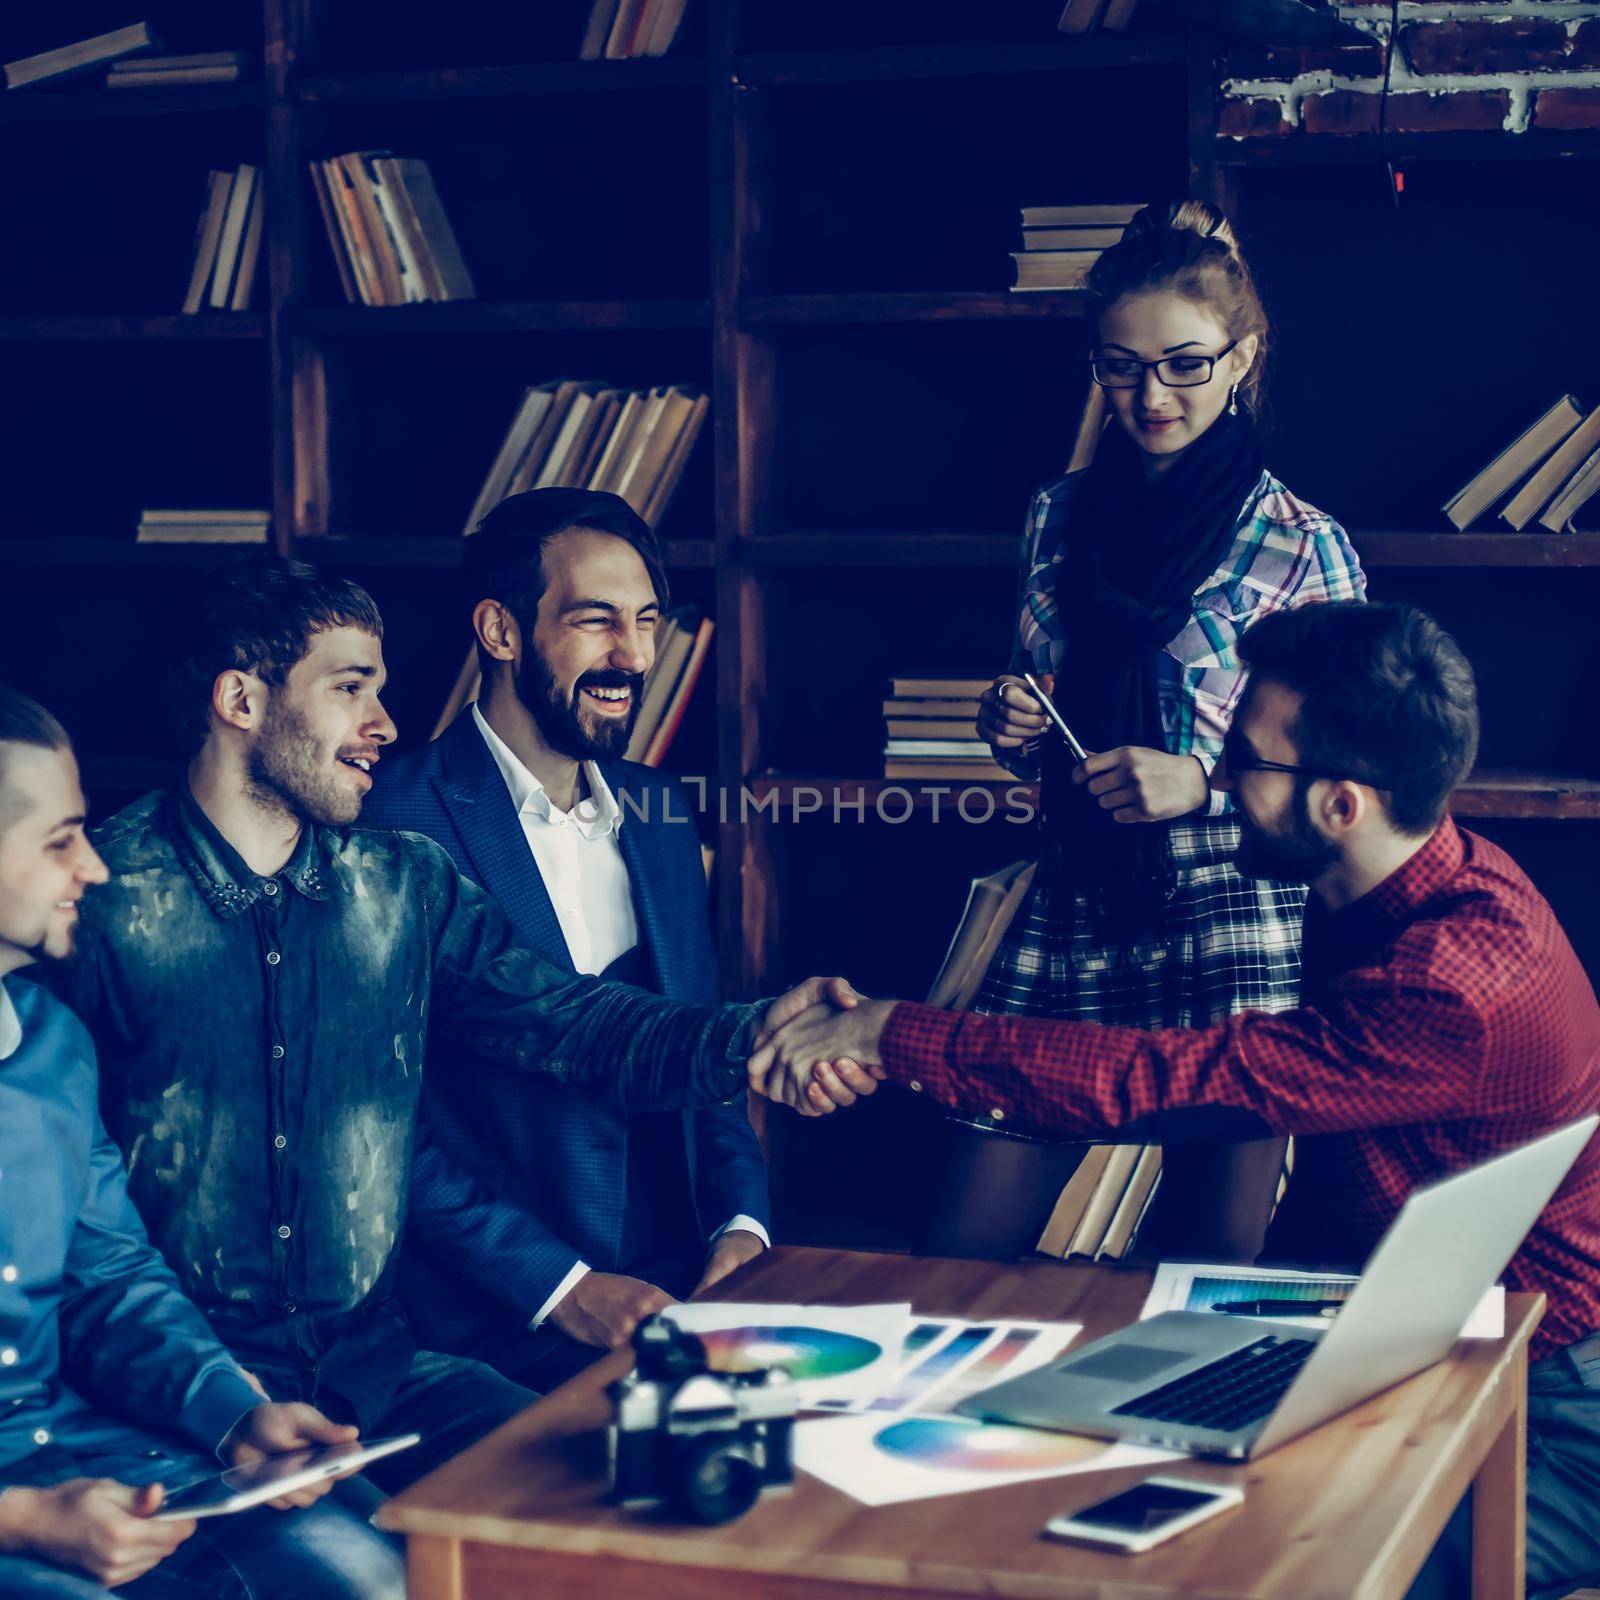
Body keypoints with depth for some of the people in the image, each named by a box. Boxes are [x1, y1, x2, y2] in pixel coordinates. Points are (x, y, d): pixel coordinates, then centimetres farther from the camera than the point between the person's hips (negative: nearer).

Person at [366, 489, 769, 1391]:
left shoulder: (659, 815, 14)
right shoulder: (396, 825, -8)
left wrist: (741, 1224, 1)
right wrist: (561, 1284, -17)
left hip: (682, 1284, 7)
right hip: (506, 1332, -7)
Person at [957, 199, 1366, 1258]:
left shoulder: (1303, 545, -3)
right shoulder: (1058, 516, 12)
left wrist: (1204, 779, -17)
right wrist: (1016, 730, 1)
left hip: (1235, 929, -4)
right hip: (1076, 908, 4)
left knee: (1211, 1262, 3)